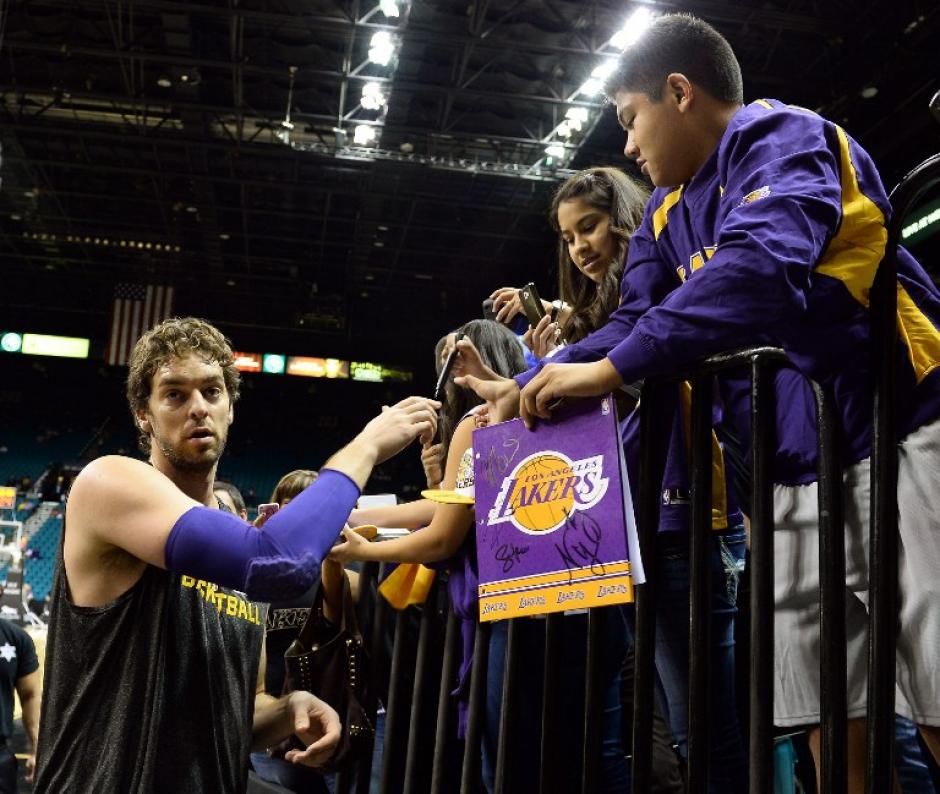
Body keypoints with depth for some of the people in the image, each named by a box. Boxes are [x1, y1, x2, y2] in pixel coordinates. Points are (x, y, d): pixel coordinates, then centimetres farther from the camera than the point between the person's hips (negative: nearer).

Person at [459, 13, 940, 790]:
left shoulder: (780, 136, -8)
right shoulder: (665, 218, 18)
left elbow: (761, 266, -26)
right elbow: (635, 323, 15)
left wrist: (613, 370, -26)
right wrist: (526, 388, 5)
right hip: (797, 471, 8)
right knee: (829, 720, 5)